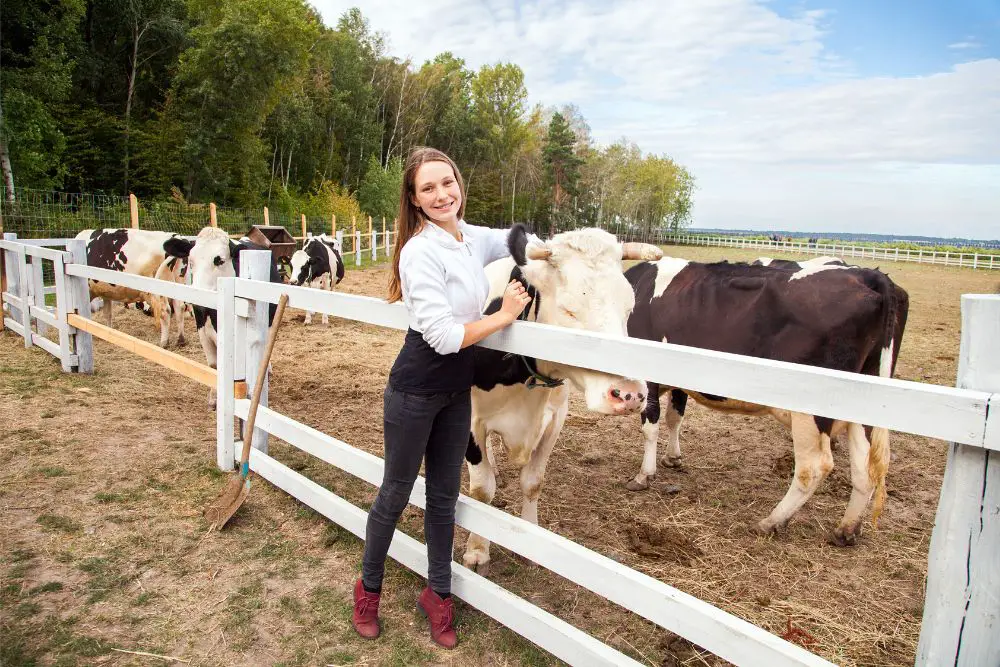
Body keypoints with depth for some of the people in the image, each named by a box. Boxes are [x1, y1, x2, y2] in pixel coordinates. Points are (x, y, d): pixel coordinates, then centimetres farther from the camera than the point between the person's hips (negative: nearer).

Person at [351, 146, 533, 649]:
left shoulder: (473, 240, 1)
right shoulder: (420, 251, -20)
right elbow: (444, 336, -25)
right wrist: (503, 316, -15)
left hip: (457, 390, 6)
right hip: (415, 390, -6)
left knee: (444, 495, 16)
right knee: (395, 493, 11)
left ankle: (438, 594, 35)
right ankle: (368, 588, 36)